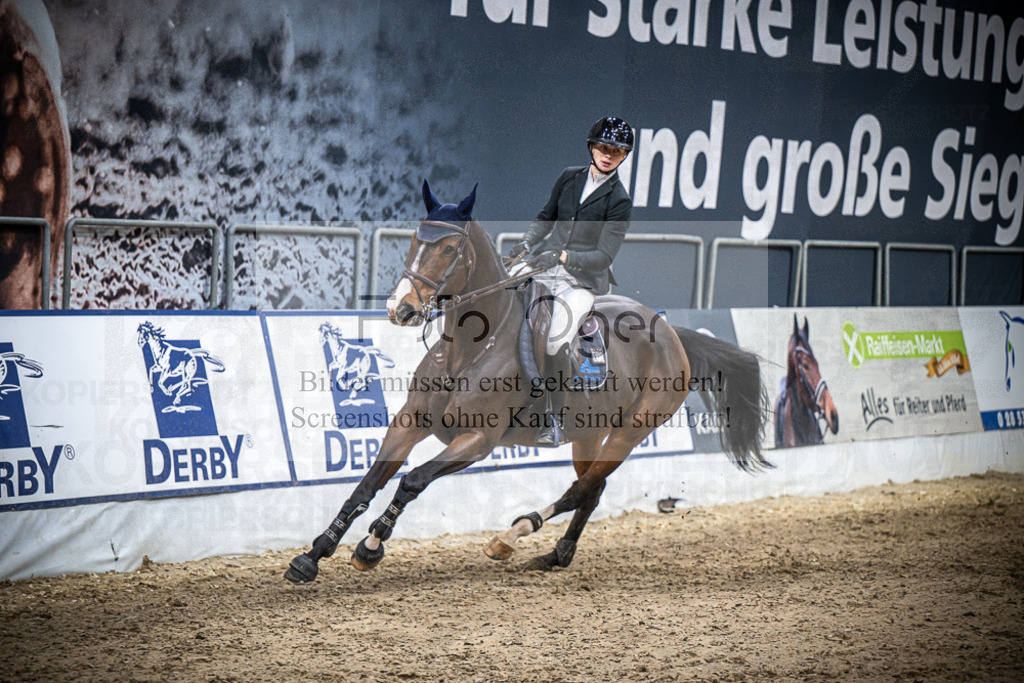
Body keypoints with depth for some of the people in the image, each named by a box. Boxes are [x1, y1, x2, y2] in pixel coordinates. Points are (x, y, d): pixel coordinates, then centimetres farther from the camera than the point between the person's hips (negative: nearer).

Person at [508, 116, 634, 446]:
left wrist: (562, 257, -27)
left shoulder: (619, 201, -9)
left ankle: (557, 419, -7)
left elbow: (604, 255, -15)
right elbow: (546, 217, 20)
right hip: (545, 264, 6)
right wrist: (526, 243, 2)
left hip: (582, 280, -5)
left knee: (556, 345, -22)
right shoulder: (570, 177, 6)